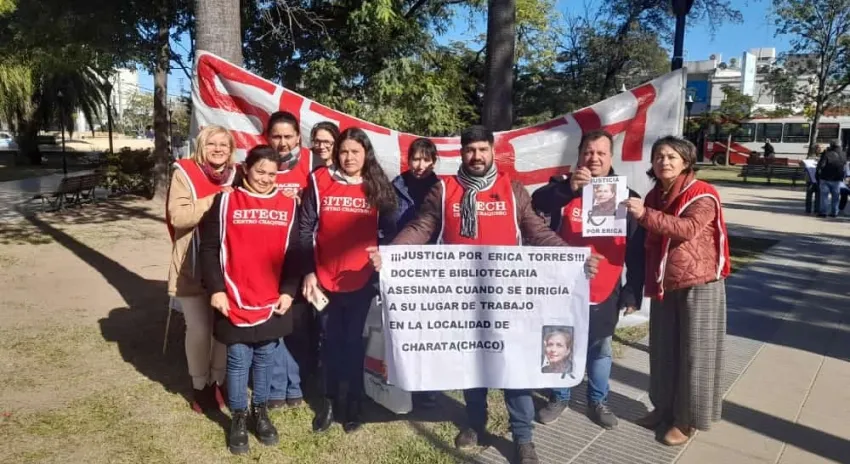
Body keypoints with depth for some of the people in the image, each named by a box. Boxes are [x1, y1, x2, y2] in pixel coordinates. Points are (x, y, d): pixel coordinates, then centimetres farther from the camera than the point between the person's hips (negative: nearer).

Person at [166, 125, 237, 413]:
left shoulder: (236, 176, 4)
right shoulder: (185, 173, -6)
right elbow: (177, 216, -18)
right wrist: (215, 200, -24)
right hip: (193, 268, -3)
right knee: (199, 330, 4)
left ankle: (219, 381, 30)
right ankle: (200, 385, 26)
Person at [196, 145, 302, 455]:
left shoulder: (288, 205, 5)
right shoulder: (225, 201, -2)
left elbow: (294, 252, 6)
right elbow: (210, 248, -2)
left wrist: (288, 290, -1)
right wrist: (215, 289, -8)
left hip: (273, 302, 2)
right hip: (235, 302, -2)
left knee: (265, 359, 13)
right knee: (238, 360, 7)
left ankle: (260, 411, 32)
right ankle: (238, 417, 25)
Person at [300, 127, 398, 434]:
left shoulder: (378, 187, 4)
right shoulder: (319, 181, 0)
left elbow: (388, 232, 7)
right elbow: (305, 229, 0)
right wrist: (308, 272, -5)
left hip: (363, 280, 0)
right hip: (325, 279, 0)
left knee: (355, 340, 10)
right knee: (331, 340, 12)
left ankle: (354, 401, 23)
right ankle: (330, 399, 27)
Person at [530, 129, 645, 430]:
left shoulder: (625, 196, 0)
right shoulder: (563, 187, -2)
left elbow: (636, 250, 1)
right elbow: (536, 204, -24)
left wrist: (633, 291, -1)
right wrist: (568, 188, -37)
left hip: (605, 292, 1)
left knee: (600, 349, 15)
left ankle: (598, 401, 34)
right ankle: (559, 397, 32)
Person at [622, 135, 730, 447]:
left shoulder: (702, 195, -12)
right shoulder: (654, 196, 9)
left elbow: (688, 228, -32)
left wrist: (646, 215, -40)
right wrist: (644, 283, 15)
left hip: (698, 285, -6)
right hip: (664, 286, 7)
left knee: (694, 353, 4)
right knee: (663, 350, 14)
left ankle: (688, 418, 17)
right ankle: (664, 407, 30)